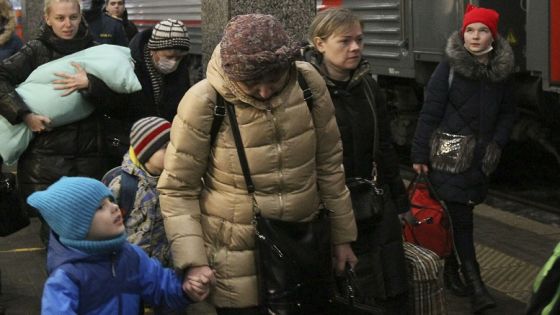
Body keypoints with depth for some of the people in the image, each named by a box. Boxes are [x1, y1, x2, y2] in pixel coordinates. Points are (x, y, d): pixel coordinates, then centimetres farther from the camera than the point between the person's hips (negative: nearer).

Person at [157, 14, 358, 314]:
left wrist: (342, 235, 9)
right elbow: (177, 188, -11)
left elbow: (329, 163, 3)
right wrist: (193, 261, -18)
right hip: (236, 260, -3)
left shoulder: (309, 83, -9)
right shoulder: (204, 102, -19)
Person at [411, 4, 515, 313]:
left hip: (480, 156, 4)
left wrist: (497, 143, 0)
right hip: (449, 152, -4)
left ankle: (449, 267, 25)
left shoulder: (501, 70, 5)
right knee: (459, 215, -8)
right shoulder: (449, 67, -8)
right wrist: (419, 154, -9)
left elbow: (507, 113, 14)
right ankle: (474, 282, -8)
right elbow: (430, 112, -8)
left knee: (459, 213, 9)